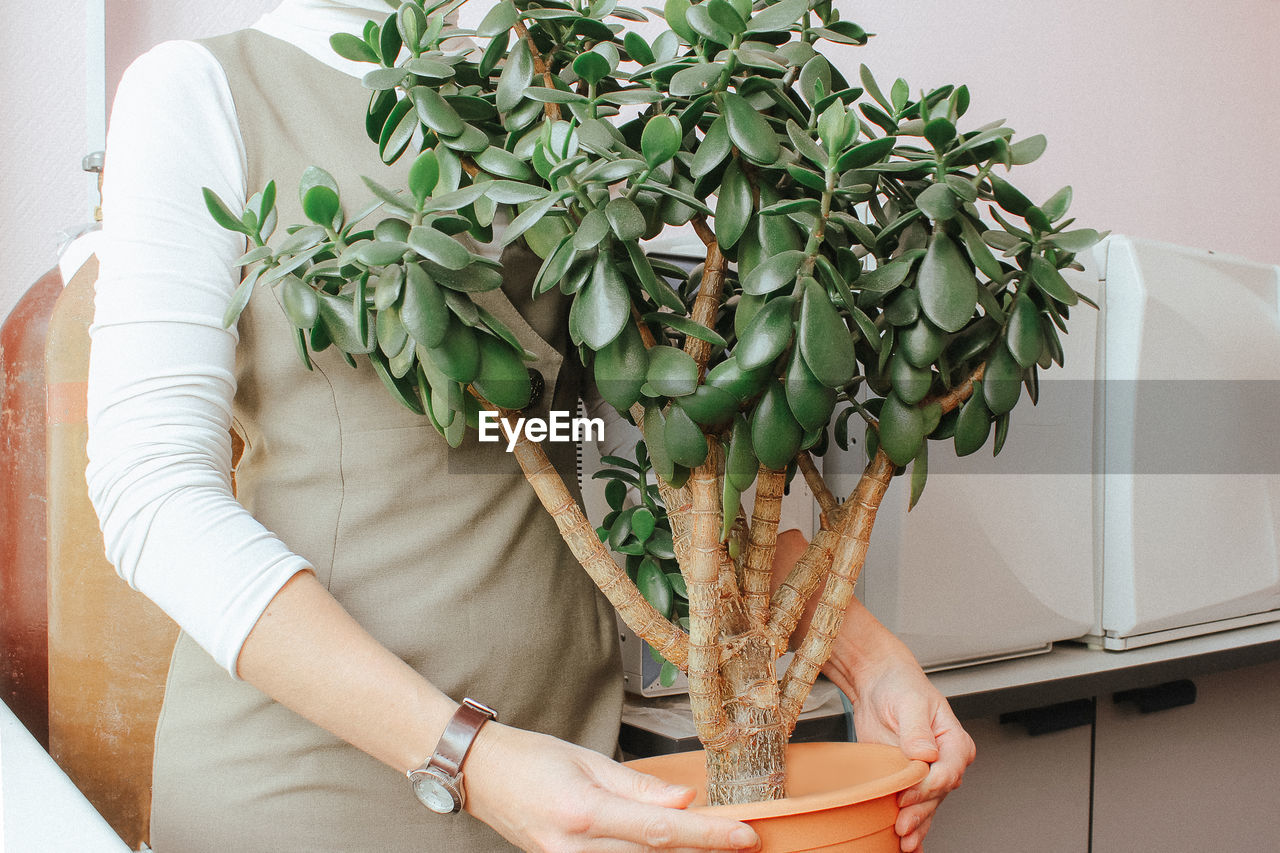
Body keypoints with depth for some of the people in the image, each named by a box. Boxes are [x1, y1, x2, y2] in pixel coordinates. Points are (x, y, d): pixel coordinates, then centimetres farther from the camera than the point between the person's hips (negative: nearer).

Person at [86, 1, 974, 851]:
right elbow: (155, 493, -15)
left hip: (566, 732, 4)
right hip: (303, 758, -3)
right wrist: (465, 759, -25)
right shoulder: (199, 89, -5)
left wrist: (868, 655, -7)